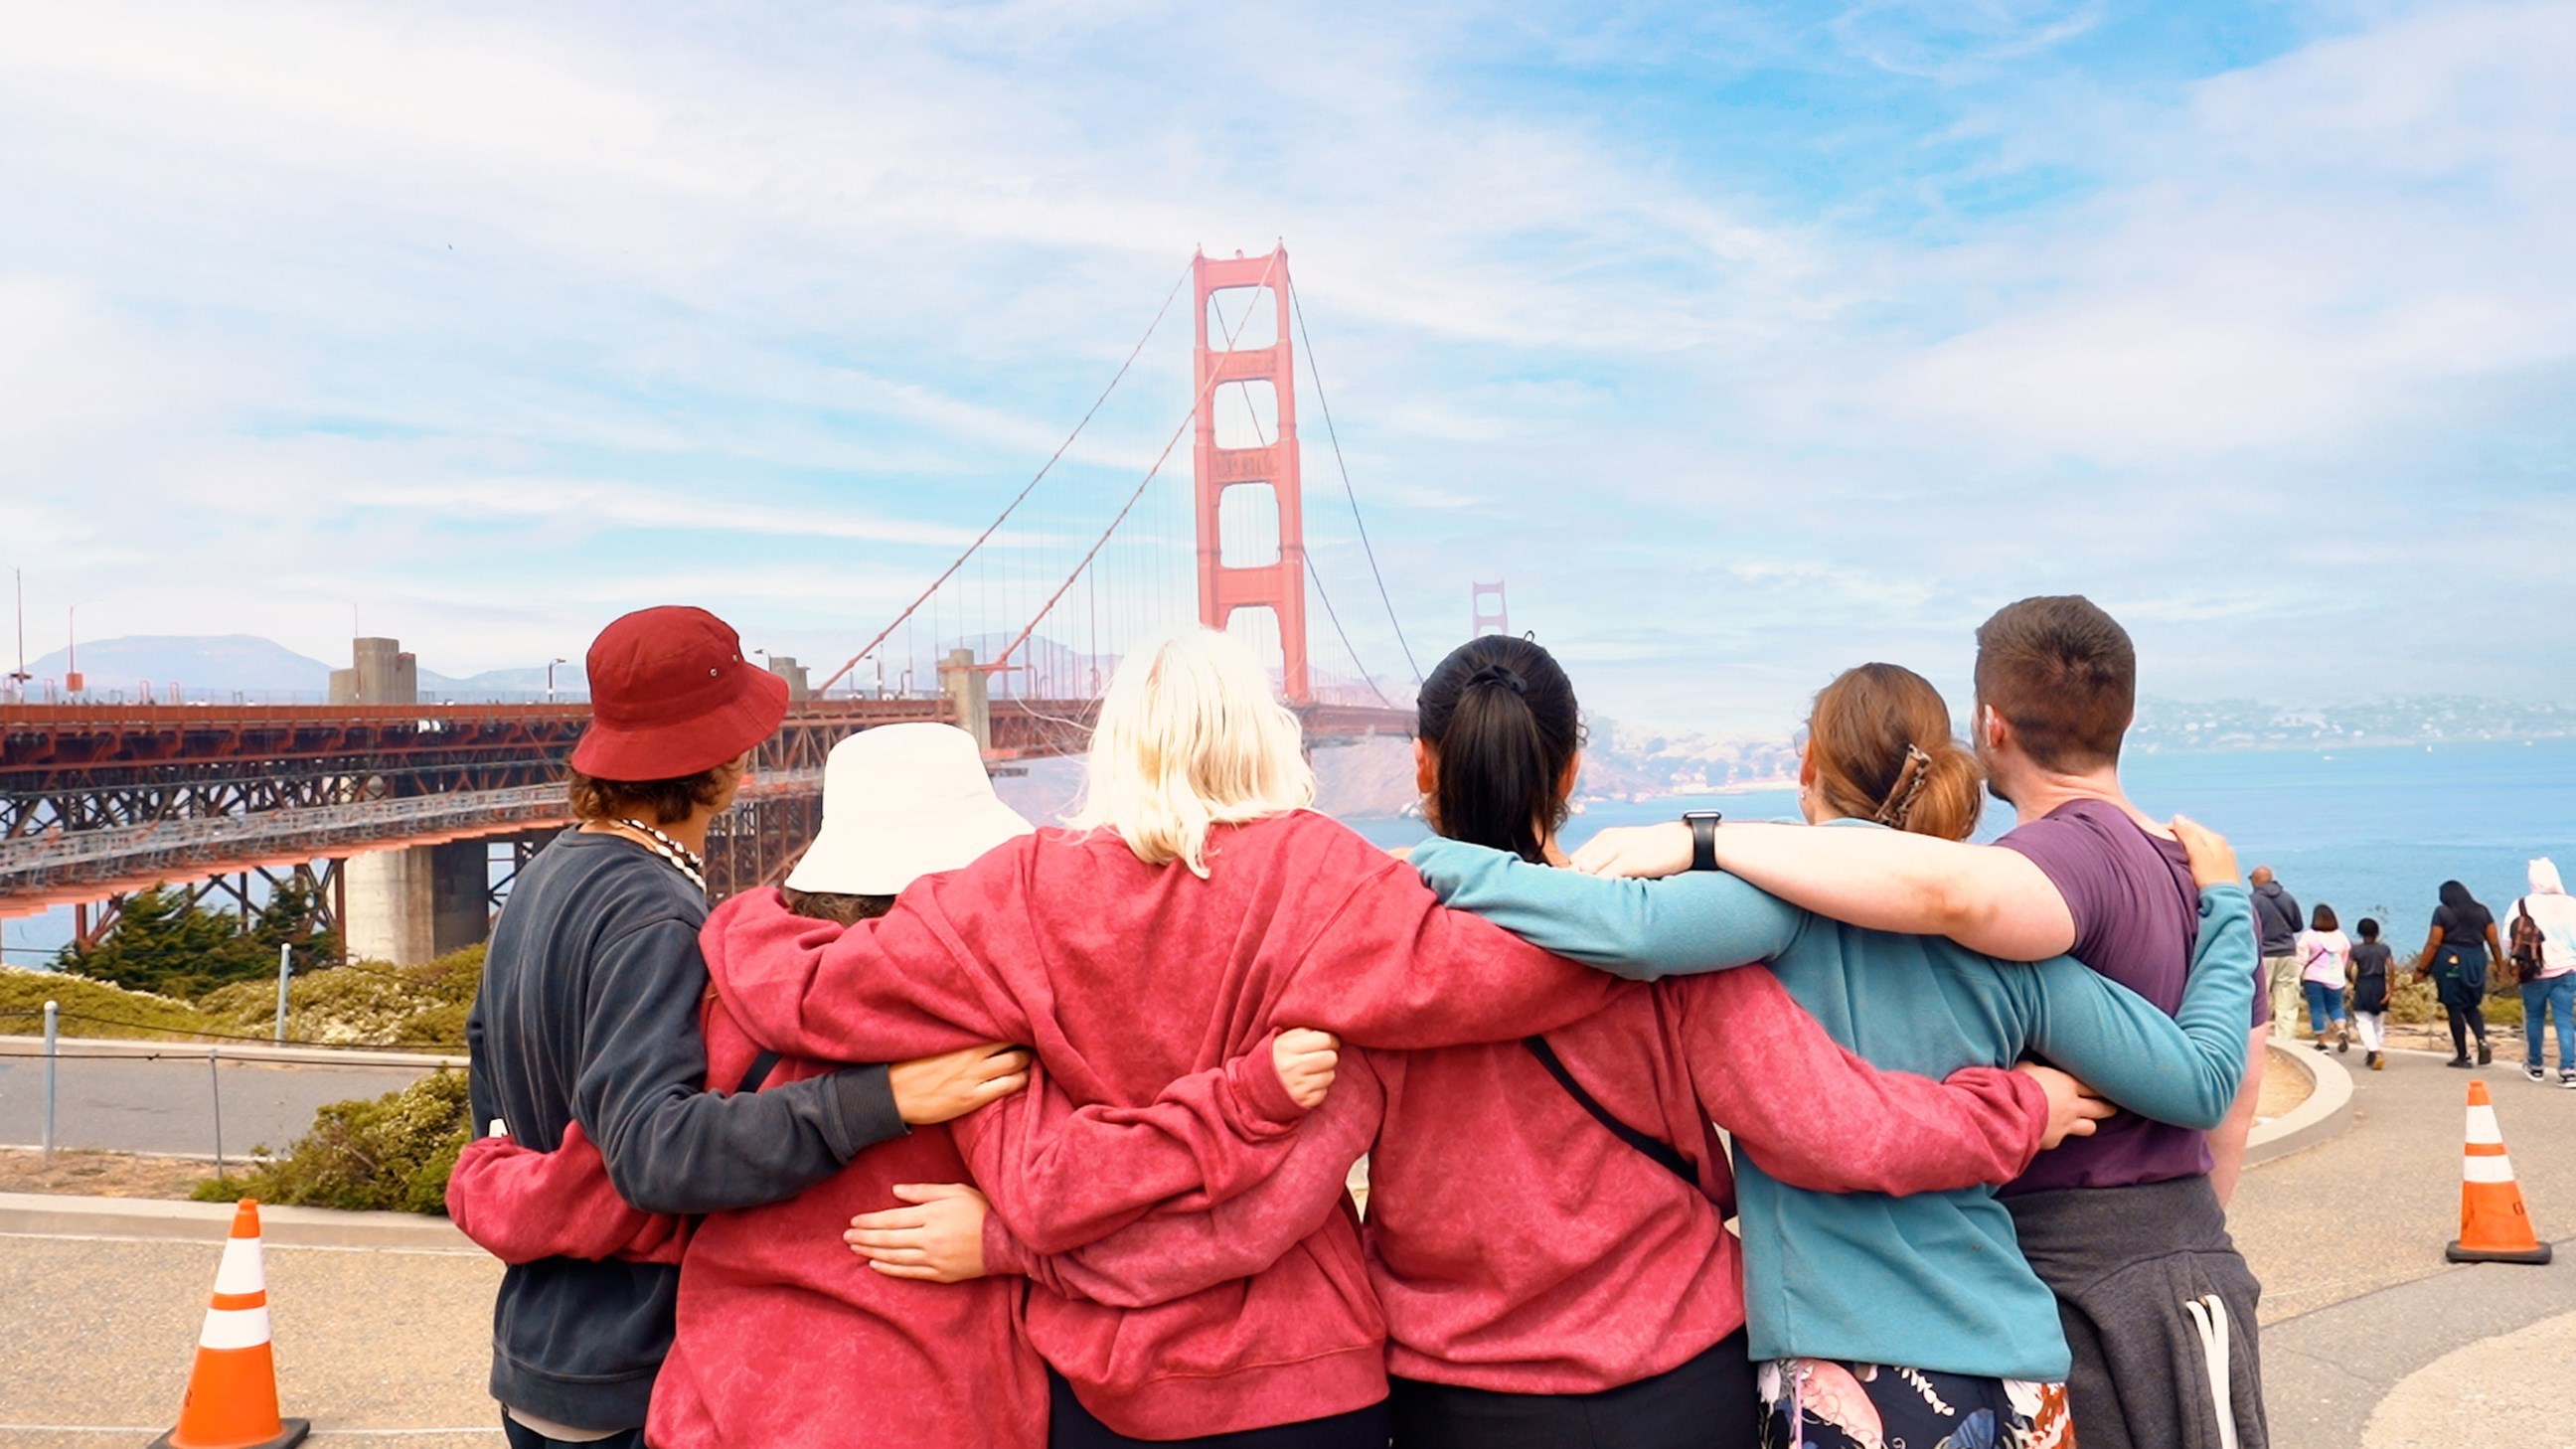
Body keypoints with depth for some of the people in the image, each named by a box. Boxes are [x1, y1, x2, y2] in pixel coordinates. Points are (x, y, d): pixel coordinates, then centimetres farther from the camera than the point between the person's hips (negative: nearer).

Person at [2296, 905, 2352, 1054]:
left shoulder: (2308, 936, -8)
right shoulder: (2341, 937, 5)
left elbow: (2301, 960, -9)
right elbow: (2347, 961, 13)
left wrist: (2298, 979, -4)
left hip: (2313, 979, -3)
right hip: (2335, 980, 3)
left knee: (2316, 1010, 2)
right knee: (2335, 1007, 15)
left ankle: (2321, 1043, 4)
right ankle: (2342, 1029, -12)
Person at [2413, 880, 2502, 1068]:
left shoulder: (2442, 912, -4)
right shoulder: (2482, 911, 7)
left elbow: (2433, 944, -8)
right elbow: (2494, 943, 4)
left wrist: (2421, 969, -4)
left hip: (2451, 962, -4)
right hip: (2476, 962, 4)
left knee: (2454, 1009, 2)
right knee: (2472, 1006, 19)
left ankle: (2462, 1056, 3)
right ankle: (2482, 1041, -5)